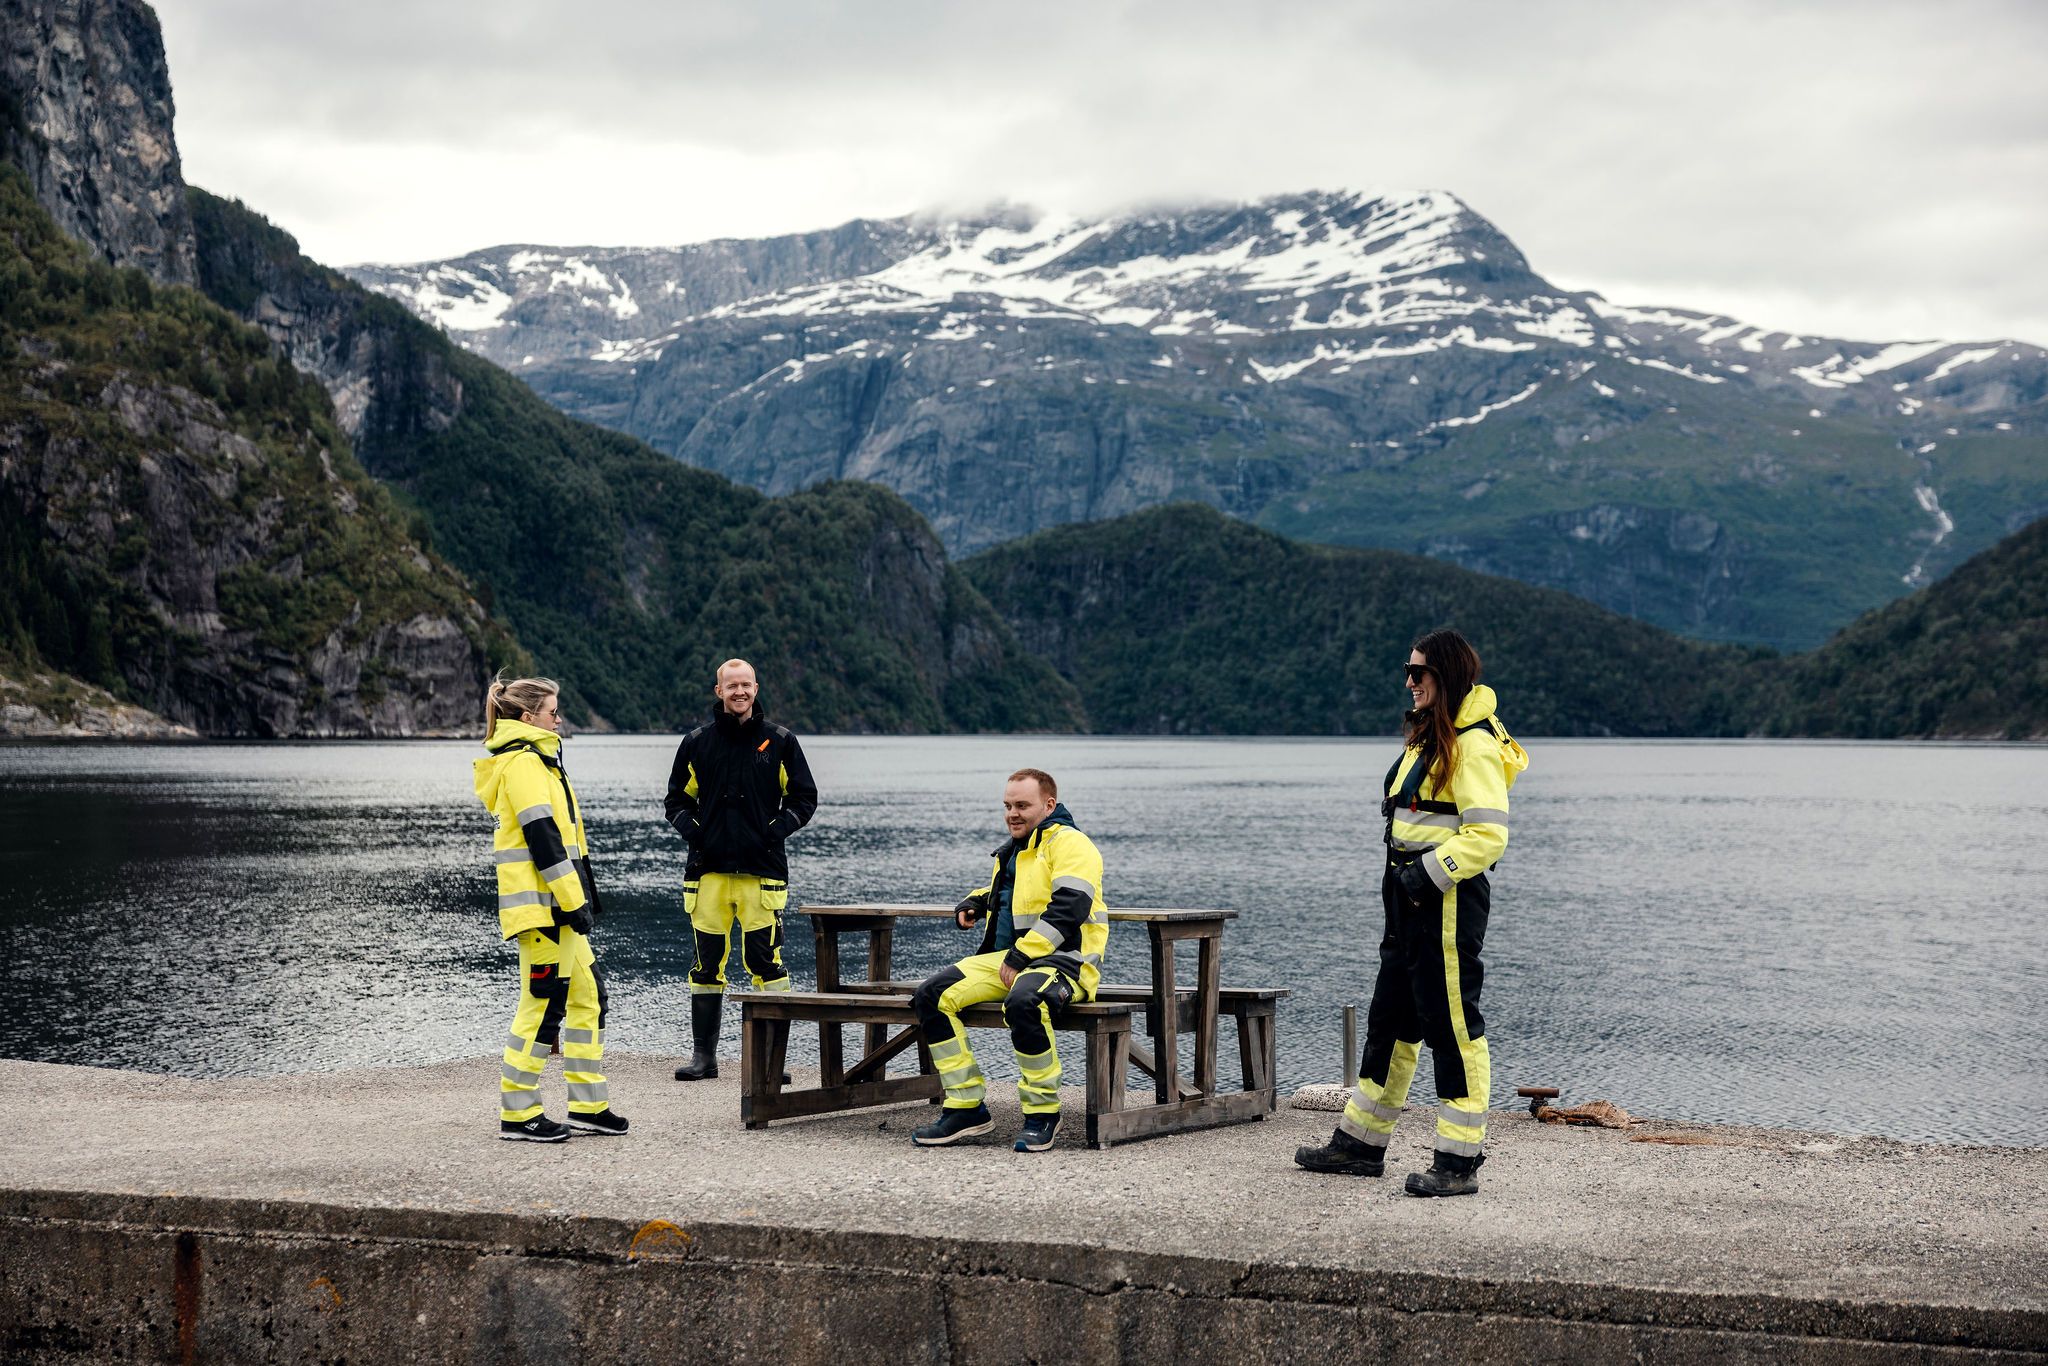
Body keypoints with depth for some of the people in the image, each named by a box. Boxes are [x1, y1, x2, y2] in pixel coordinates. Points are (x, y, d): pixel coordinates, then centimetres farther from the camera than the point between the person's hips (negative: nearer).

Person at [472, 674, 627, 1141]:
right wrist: (574, 901, -19)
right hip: (541, 904, -11)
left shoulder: (533, 761, 20)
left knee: (587, 993, 12)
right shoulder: (524, 763, -13)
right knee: (543, 1002, -6)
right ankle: (517, 1113, 0)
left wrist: (580, 899, 20)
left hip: (554, 908, 11)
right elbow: (542, 838, -19)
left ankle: (588, 1105, 17)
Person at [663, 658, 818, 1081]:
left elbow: (804, 797, 9)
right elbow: (677, 798, 17)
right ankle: (703, 1054, 12)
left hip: (762, 871, -2)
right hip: (709, 871, 2)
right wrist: (691, 830, -1)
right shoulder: (697, 742, 8)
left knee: (766, 962, -6)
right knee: (707, 962, 4)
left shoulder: (779, 741, 5)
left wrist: (776, 830, -5)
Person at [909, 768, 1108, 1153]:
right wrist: (973, 904, 18)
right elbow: (995, 890, 42)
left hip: (1062, 963, -9)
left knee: (1022, 1002, -40)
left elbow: (1068, 908, -21)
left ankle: (1043, 1111, -23)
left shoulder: (1068, 844, -7)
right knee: (933, 996, -10)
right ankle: (966, 1107, -9)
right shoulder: (1013, 850, 21)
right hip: (1006, 961, 9)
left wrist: (1020, 956, -24)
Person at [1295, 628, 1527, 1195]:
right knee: (1390, 1022, 16)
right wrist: (1401, 875, 15)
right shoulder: (1429, 737, 16)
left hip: (1450, 901, -10)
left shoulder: (1473, 745, -15)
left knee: (1452, 1028, -5)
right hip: (1413, 900, 10)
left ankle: (1459, 1163, 0)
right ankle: (1361, 1144, 25)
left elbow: (1488, 834, -22)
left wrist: (1429, 872, -20)